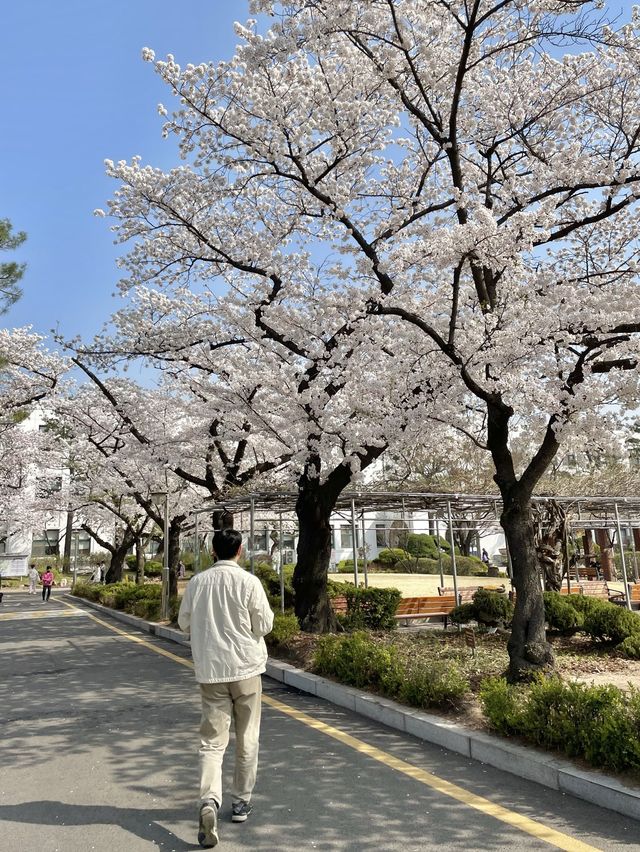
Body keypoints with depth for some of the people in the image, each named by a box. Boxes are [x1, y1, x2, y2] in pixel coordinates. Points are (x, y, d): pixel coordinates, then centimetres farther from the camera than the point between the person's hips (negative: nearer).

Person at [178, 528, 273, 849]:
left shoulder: (197, 582, -2)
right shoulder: (248, 582, -12)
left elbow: (184, 623, 9)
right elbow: (264, 625, -7)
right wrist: (264, 611, 12)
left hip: (209, 671, 2)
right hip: (245, 668, -2)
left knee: (212, 741, 6)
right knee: (247, 740, 14)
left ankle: (209, 801, -13)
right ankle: (241, 802, 26)